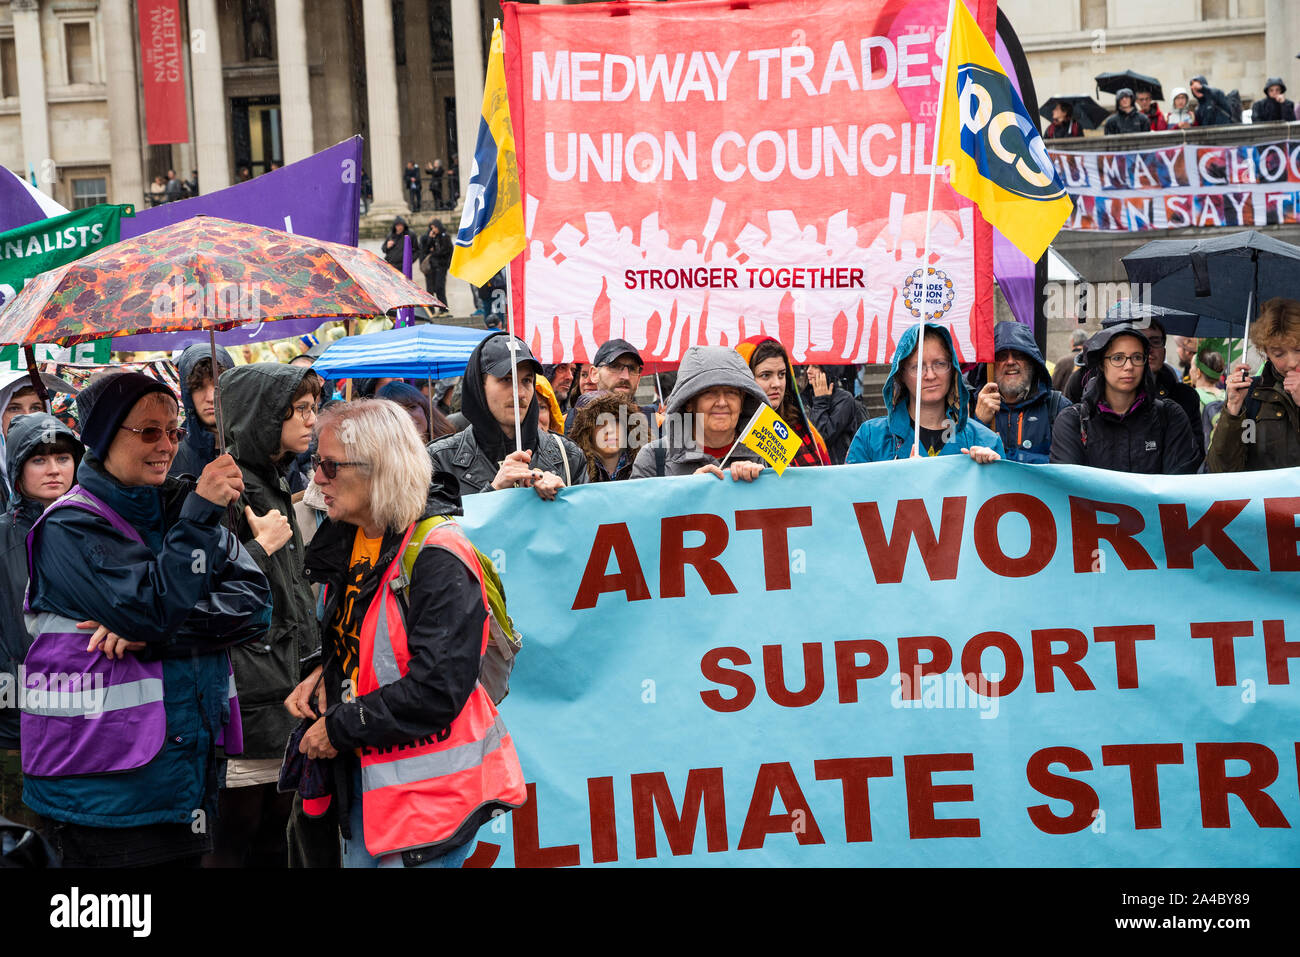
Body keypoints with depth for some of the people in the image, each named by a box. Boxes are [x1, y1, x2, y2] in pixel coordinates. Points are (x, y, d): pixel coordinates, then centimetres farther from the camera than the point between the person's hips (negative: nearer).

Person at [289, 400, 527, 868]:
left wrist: (340, 727, -16)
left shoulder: (438, 558, -19)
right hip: (362, 777, 9)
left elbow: (437, 690, -25)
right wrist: (325, 672, 5)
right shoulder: (347, 542, 9)